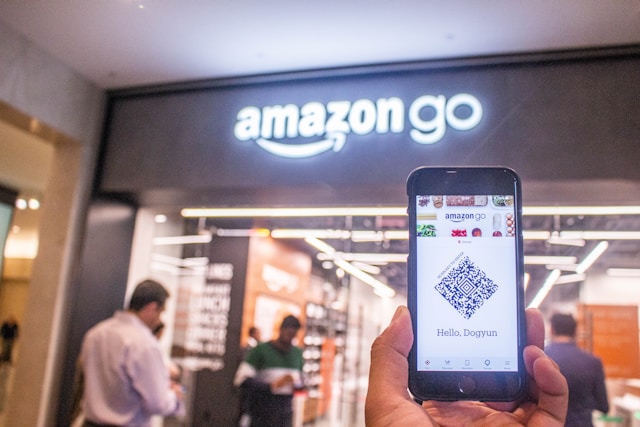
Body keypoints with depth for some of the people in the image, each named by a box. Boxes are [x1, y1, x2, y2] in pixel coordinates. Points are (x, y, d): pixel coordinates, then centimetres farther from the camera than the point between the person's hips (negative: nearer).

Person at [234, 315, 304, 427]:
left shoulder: (297, 353, 9)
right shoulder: (261, 350, -6)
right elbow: (242, 380, -13)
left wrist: (297, 384, -5)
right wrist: (272, 385, -22)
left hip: (285, 414, 4)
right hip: (262, 415, -4)